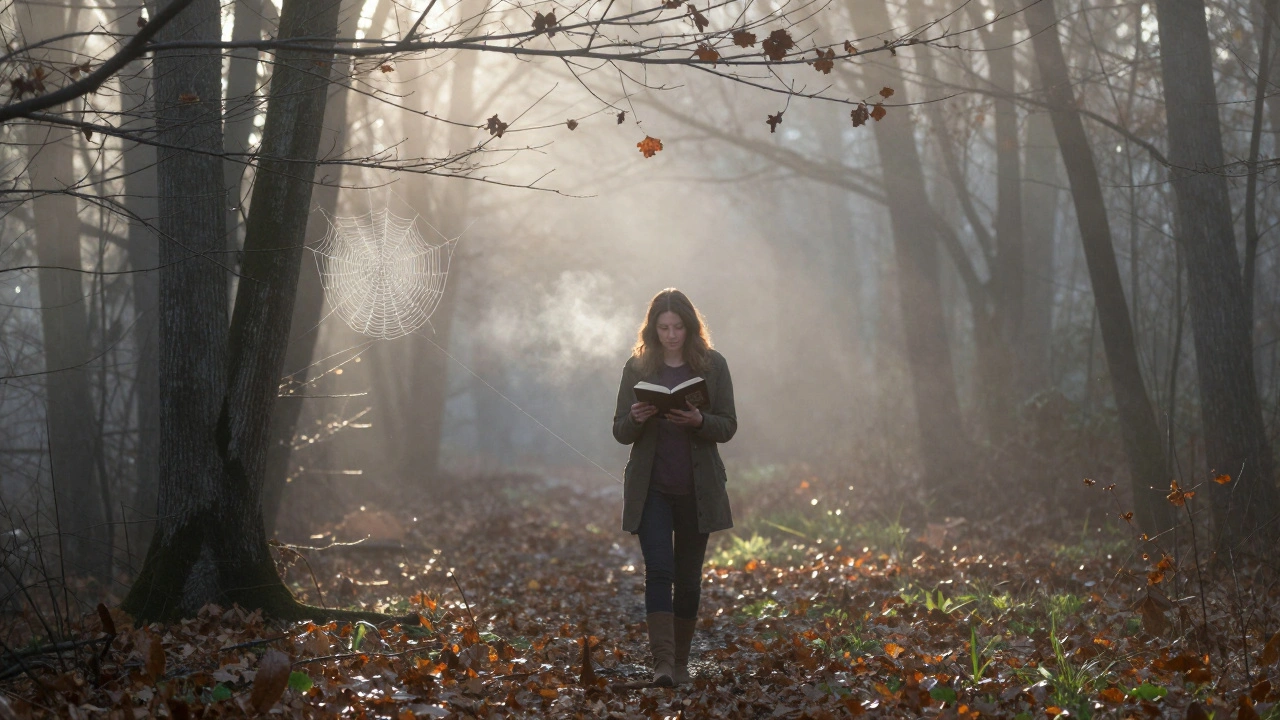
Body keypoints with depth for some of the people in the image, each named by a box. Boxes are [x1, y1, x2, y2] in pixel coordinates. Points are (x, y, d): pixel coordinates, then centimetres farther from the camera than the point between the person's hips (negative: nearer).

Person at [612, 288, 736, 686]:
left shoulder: (713, 365, 2)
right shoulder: (638, 367, 2)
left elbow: (728, 426, 0)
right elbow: (620, 432, 4)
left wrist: (699, 421, -20)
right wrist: (636, 419, -19)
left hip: (697, 488, 1)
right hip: (650, 488, -1)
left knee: (688, 576, 8)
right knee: (658, 570, -13)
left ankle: (680, 662, 20)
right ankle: (662, 662, -19)